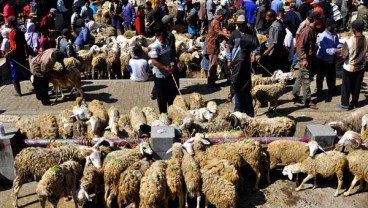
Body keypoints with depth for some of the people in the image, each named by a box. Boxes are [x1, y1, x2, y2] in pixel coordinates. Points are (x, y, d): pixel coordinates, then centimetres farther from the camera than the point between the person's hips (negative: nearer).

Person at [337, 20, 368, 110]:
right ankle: (354, 103, 30)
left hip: (349, 68, -4)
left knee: (346, 87, 11)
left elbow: (344, 57, -18)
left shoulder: (349, 41, -24)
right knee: (357, 86, 18)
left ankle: (345, 105, 19)